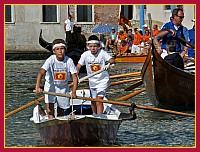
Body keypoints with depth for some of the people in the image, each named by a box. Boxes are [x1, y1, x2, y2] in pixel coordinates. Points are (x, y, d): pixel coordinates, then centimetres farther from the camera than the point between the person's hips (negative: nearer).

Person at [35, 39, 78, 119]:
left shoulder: (69, 61, -15)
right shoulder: (51, 60, -21)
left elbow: (75, 77, -14)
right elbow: (41, 73, -32)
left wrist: (73, 92, -27)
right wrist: (37, 87, -48)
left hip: (63, 87, 2)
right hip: (51, 86, -2)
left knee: (61, 111, 11)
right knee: (50, 110, -15)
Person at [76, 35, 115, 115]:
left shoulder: (102, 53, -15)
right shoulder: (85, 55, -7)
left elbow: (111, 60, -25)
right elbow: (78, 66, -8)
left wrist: (108, 64, -48)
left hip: (102, 80, -4)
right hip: (92, 81, 4)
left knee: (99, 101, -16)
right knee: (93, 101, 18)